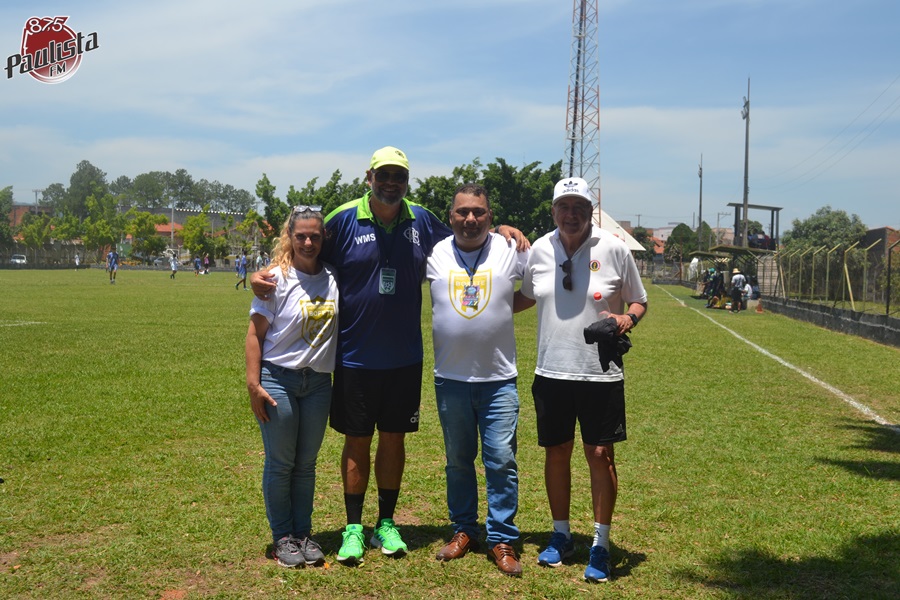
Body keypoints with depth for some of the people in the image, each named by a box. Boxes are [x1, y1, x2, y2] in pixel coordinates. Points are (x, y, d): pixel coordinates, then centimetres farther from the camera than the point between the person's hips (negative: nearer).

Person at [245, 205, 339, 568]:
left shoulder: (333, 278, 2)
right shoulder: (277, 279, -8)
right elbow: (255, 333, -7)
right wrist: (253, 384, -11)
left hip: (318, 382, 3)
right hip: (278, 379, -3)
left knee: (307, 463, 12)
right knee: (280, 463, 5)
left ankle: (303, 533, 25)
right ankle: (282, 536, 19)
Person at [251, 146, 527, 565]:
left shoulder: (421, 220, 3)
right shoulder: (344, 219, -6)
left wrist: (498, 230, 4)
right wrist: (264, 274, -15)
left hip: (405, 358, 3)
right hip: (355, 357, -2)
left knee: (394, 439, 12)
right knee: (357, 441, 7)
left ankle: (386, 524, 27)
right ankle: (353, 528, 21)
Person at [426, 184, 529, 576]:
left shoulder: (511, 250, -3)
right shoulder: (434, 254, 0)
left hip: (499, 378, -2)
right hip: (450, 378, 2)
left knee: (502, 460, -1)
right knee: (458, 460, 14)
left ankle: (502, 540, 12)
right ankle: (463, 530, 29)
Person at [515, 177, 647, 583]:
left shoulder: (613, 249, -4)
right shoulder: (539, 249, 4)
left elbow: (638, 301, 5)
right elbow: (526, 296, 20)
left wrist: (628, 318, -15)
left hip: (600, 373, -3)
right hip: (551, 372, 3)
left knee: (600, 455, 1)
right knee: (556, 453, 11)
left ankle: (600, 545, 17)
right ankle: (561, 535, 29)